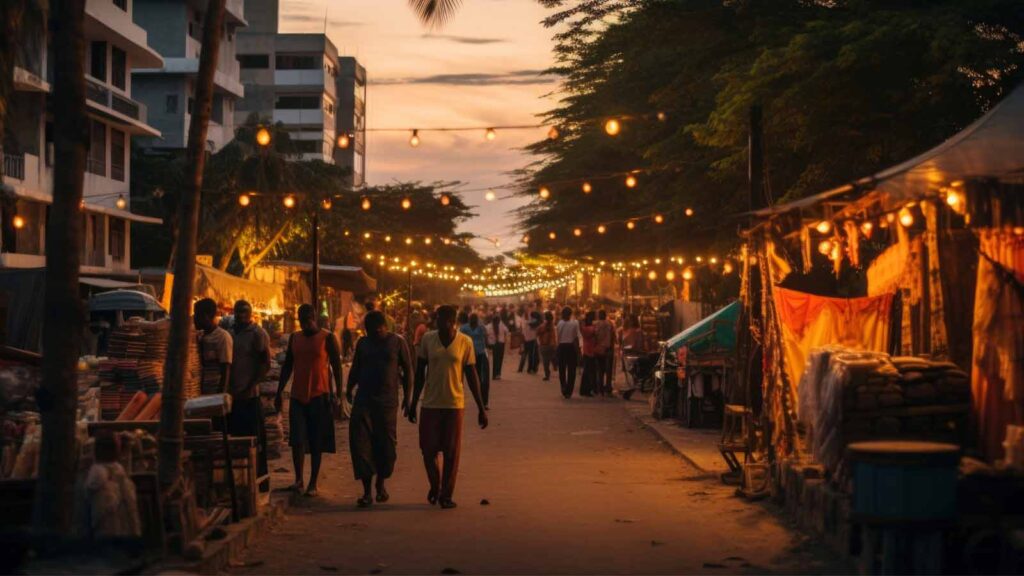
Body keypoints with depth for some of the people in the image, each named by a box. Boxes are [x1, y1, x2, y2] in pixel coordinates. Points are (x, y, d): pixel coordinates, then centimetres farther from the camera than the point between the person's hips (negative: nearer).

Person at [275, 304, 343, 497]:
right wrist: (279, 392, 12)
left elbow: (337, 366, -2)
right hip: (298, 396, 3)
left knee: (316, 443, 3)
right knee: (297, 440, -3)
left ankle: (313, 483, 11)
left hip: (320, 396, -3)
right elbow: (287, 366, 16)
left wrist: (338, 393, -9)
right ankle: (298, 479, 11)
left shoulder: (327, 338, -2)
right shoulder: (294, 338, 10)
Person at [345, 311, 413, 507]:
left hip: (388, 402, -2)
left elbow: (407, 371, 4)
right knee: (360, 442, -8)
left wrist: (407, 397, 0)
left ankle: (381, 484, 26)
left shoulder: (397, 343, 0)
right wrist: (349, 388, 6)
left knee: (386, 445, 5)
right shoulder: (363, 343, 9)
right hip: (363, 401, 2)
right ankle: (367, 491, -5)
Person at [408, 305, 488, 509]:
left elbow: (471, 376, 1)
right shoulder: (428, 339, -2)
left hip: (455, 404, -1)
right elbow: (420, 373, 6)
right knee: (428, 450, 4)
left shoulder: (465, 342, -5)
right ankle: (434, 486, 29)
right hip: (430, 404, 1)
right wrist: (413, 403, 7)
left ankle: (446, 494, 16)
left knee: (451, 452, 2)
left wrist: (481, 408, 1)